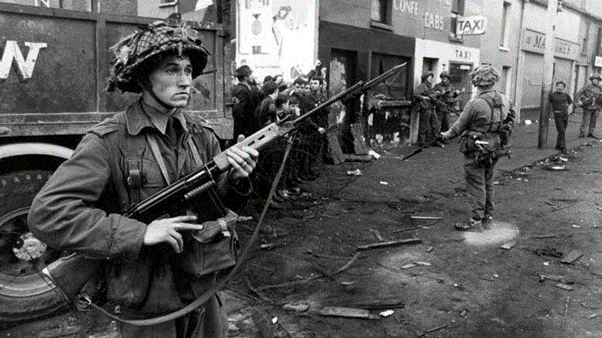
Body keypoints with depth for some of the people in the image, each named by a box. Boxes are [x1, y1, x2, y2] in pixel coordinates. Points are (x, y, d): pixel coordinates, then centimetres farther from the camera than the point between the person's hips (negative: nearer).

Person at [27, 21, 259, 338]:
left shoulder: (201, 134, 0)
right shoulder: (108, 141, -16)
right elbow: (46, 213, -21)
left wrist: (234, 180, -16)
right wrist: (140, 233, -25)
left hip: (203, 291, 5)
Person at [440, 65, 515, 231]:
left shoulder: (475, 104, -20)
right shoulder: (504, 101, 0)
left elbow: (460, 125, -9)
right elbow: (509, 121, 12)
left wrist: (447, 135, 8)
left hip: (476, 150, -7)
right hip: (495, 149, 7)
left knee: (476, 184, 0)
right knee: (488, 183, 18)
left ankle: (476, 220, 5)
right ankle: (488, 217, 27)